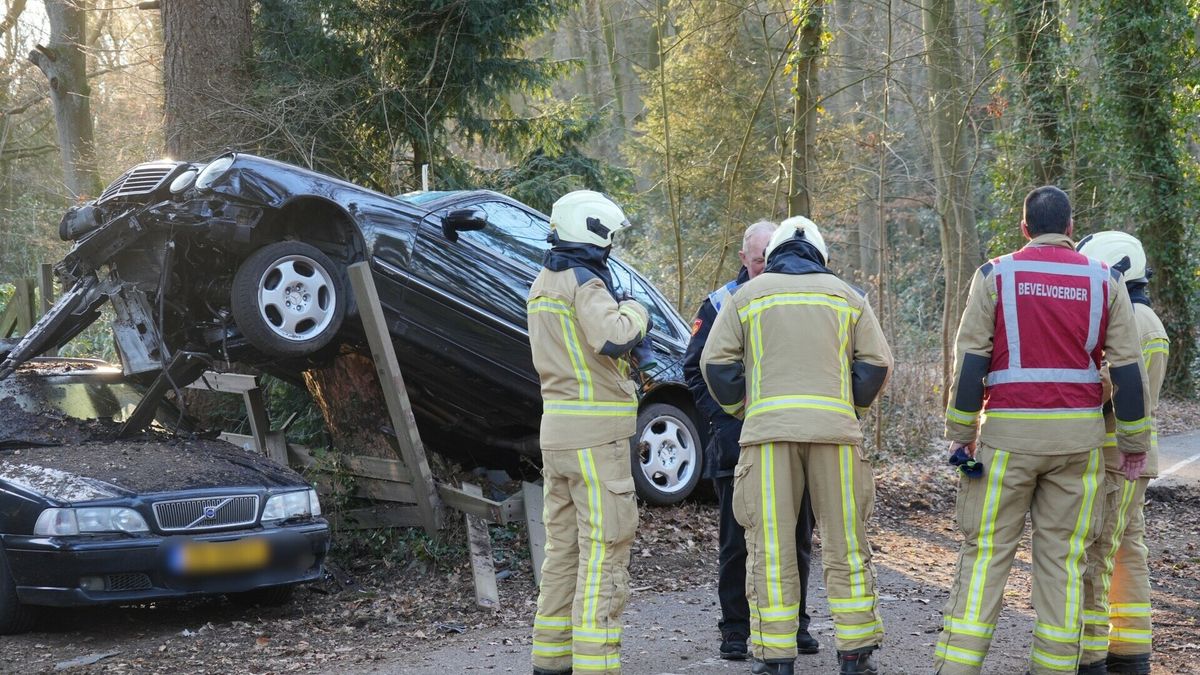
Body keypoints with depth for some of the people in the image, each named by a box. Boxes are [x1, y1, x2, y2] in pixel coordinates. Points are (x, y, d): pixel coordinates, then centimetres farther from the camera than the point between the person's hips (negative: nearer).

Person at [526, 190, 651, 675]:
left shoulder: (543, 284, 15)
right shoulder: (585, 283, -13)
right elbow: (613, 339, -27)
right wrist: (635, 313, -9)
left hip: (556, 430, 9)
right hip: (595, 433, -9)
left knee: (564, 546, 14)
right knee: (604, 549, -8)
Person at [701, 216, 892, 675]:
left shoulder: (748, 296, 10)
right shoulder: (845, 296, 14)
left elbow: (716, 362, 4)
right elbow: (876, 362, 8)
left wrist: (740, 410, 17)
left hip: (768, 430, -1)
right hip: (835, 430, 1)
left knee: (771, 546, 1)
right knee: (845, 542, 7)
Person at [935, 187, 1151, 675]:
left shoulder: (996, 275, 0)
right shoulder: (1103, 281, 5)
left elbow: (970, 360, -3)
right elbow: (1127, 368, 4)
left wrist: (960, 433, 2)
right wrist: (1135, 442, 10)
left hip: (1009, 432, -1)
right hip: (1078, 433, 2)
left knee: (986, 550, 2)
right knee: (1063, 555, 6)